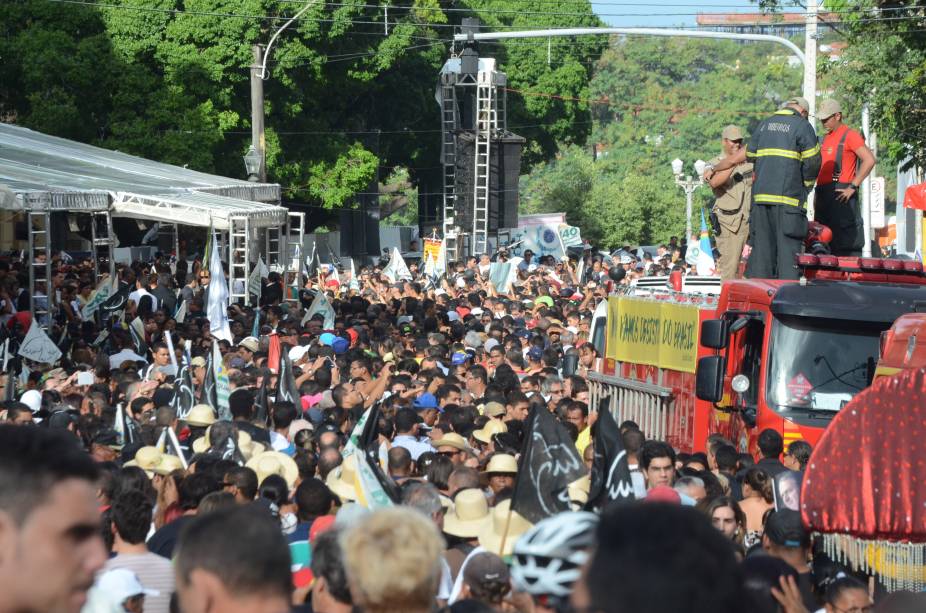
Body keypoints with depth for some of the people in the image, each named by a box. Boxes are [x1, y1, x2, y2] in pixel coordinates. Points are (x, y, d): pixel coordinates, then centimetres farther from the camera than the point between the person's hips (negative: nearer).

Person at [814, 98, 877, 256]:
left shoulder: (849, 135, -6)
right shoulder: (826, 138, 21)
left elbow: (870, 160, -17)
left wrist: (853, 187, -18)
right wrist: (817, 196, 18)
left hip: (840, 194, -9)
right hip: (824, 195, 9)